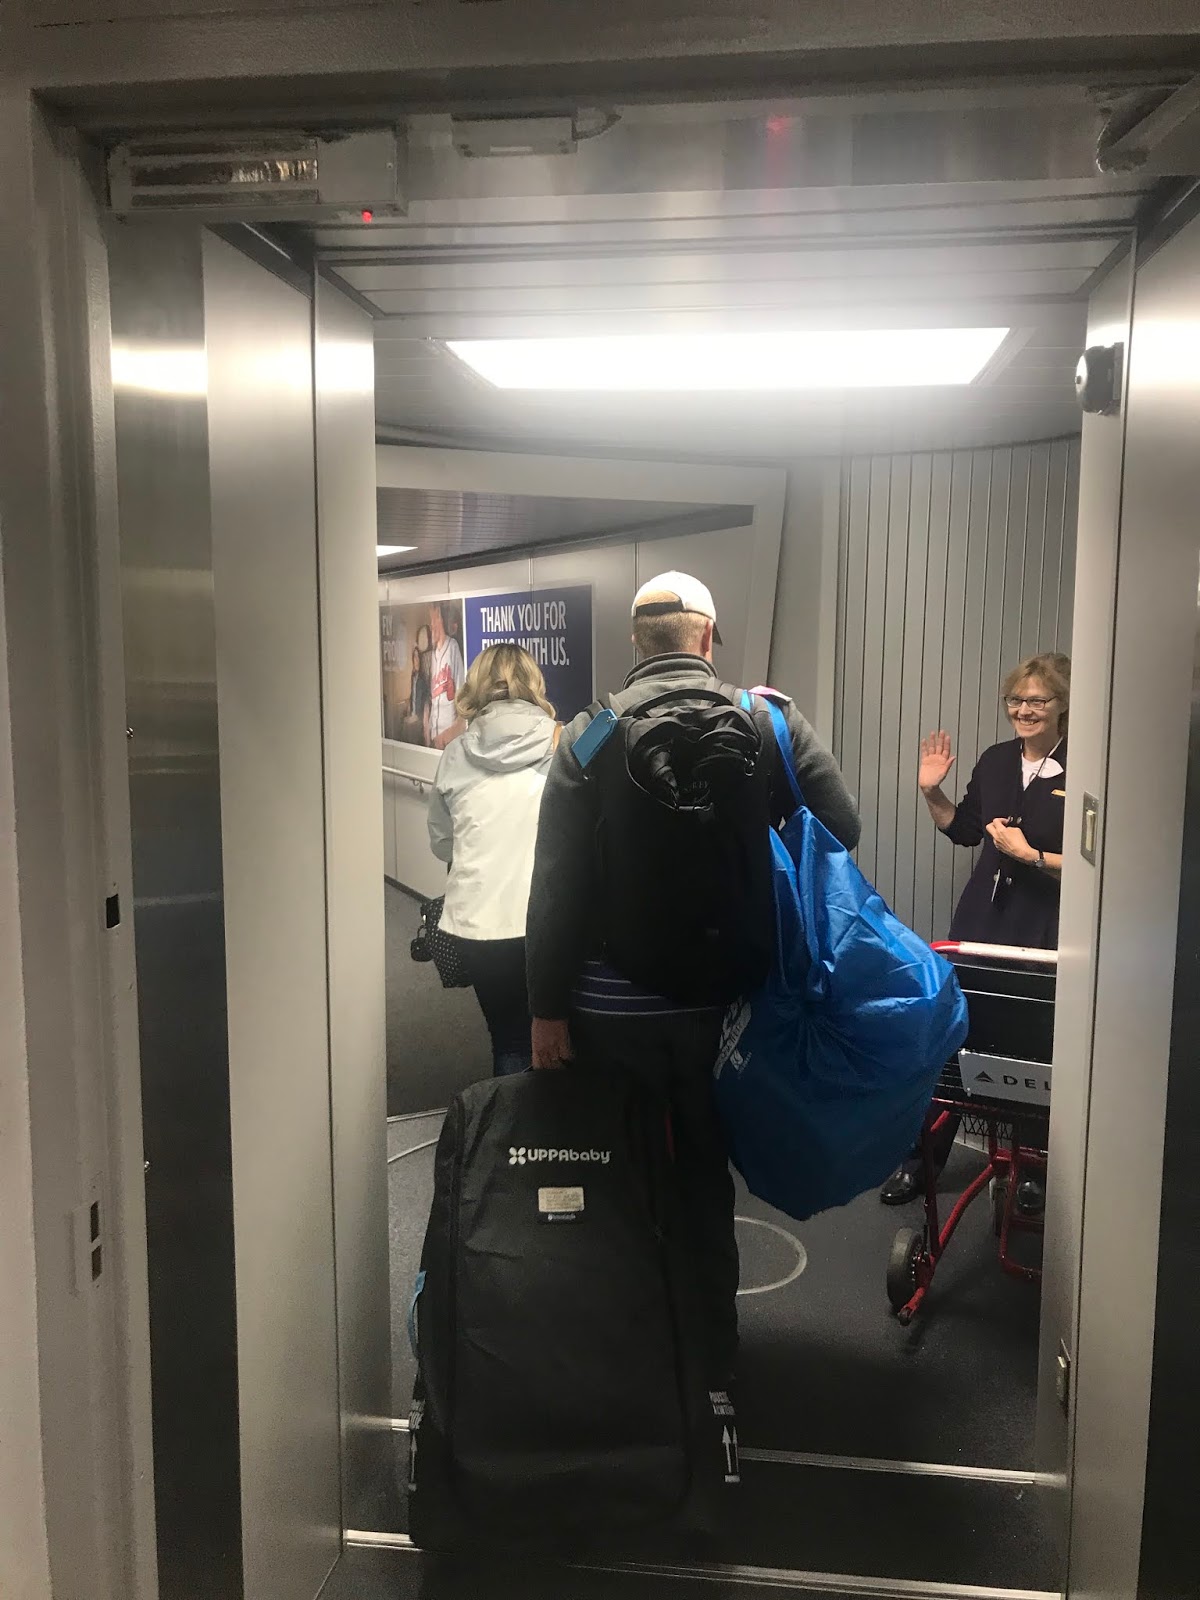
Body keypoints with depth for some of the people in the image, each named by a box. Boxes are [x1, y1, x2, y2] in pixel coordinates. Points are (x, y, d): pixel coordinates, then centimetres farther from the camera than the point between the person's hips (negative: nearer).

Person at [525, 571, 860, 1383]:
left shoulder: (590, 732, -8)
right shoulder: (769, 720, -5)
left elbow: (557, 884, -11)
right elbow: (842, 826, -6)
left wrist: (547, 1008, -5)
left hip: (614, 1008, -1)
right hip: (722, 1002, 2)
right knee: (705, 1181, 19)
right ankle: (711, 1360, 33)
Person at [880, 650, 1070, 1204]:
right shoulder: (996, 760, 6)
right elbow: (964, 830, 17)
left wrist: (1030, 854, -18)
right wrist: (931, 792, 5)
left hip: (1043, 931, -5)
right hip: (981, 918, 5)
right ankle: (924, 1157, 21)